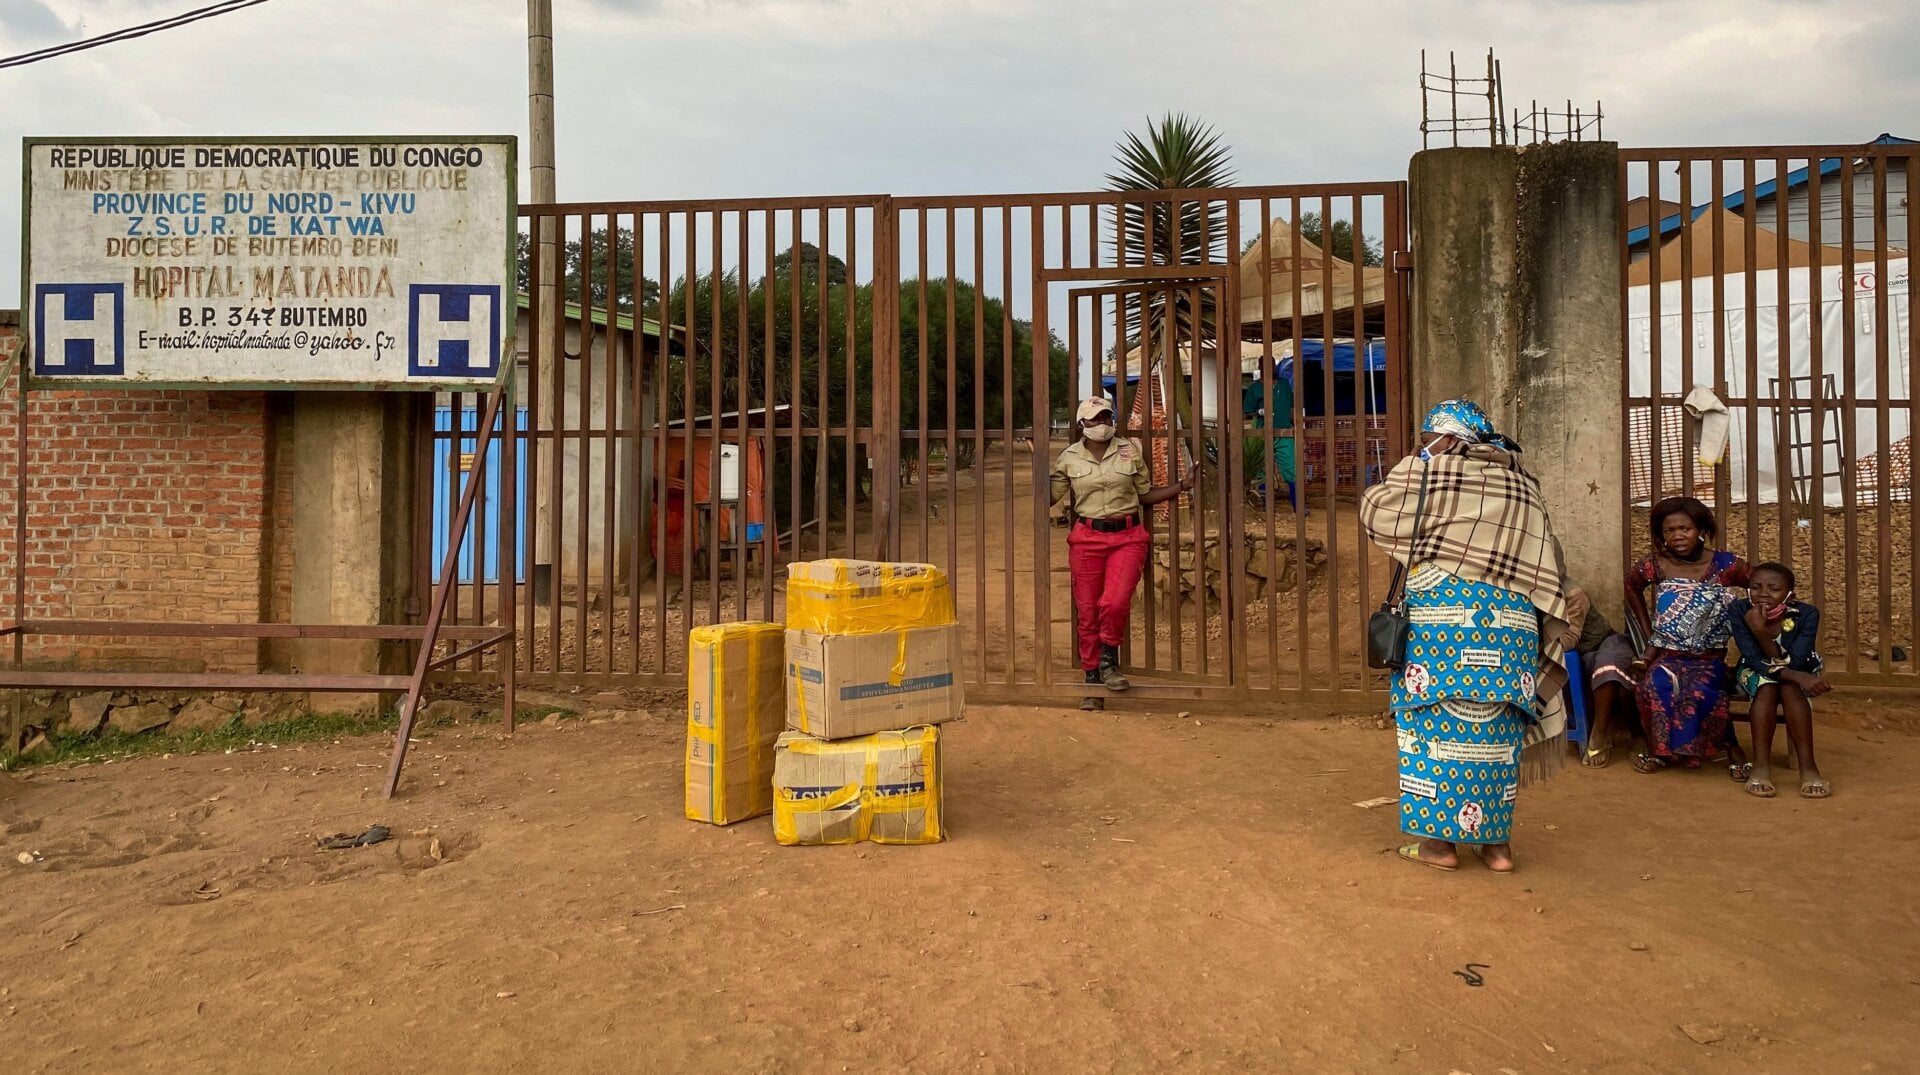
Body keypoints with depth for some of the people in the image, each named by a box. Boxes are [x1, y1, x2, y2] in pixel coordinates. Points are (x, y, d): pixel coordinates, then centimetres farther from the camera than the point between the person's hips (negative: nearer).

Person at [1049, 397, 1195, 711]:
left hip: (1128, 537, 0)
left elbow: (1146, 495, 13)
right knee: (1087, 613, 2)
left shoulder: (1131, 450, 5)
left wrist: (1182, 485, 5)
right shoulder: (1069, 458, 4)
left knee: (1115, 603, -20)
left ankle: (1108, 662, 8)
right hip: (1087, 538, 0)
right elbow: (1050, 497, 7)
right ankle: (1093, 684, 17)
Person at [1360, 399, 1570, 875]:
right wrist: (1541, 637, 19)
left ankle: (1439, 840, 7)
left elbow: (1374, 508, 8)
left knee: (1435, 723, 4)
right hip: (1511, 624, 5)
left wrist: (1411, 466, 19)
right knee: (1495, 729, 11)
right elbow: (1543, 568, 15)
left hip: (1443, 621, -5)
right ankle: (1495, 840, 16)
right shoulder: (1521, 482, 15)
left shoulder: (1430, 474, -3)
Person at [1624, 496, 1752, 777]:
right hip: (1667, 655, 1)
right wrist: (1649, 635, 14)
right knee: (1654, 686, -29)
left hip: (1708, 658, -1)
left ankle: (1733, 749, -8)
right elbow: (1632, 587, 16)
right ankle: (1657, 749, -7)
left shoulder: (1725, 564, -6)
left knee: (1700, 692, -31)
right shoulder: (1656, 565, -2)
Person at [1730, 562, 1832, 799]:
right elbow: (1755, 661, -28)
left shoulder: (1806, 613, -24)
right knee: (1767, 686, -32)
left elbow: (1794, 664, -32)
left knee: (1790, 687, -32)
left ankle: (1808, 767, -31)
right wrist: (1797, 677, -43)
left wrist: (1762, 633, -45)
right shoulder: (1740, 610, -25)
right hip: (1754, 674, 0)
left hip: (1800, 673, 0)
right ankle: (1761, 766, -33)